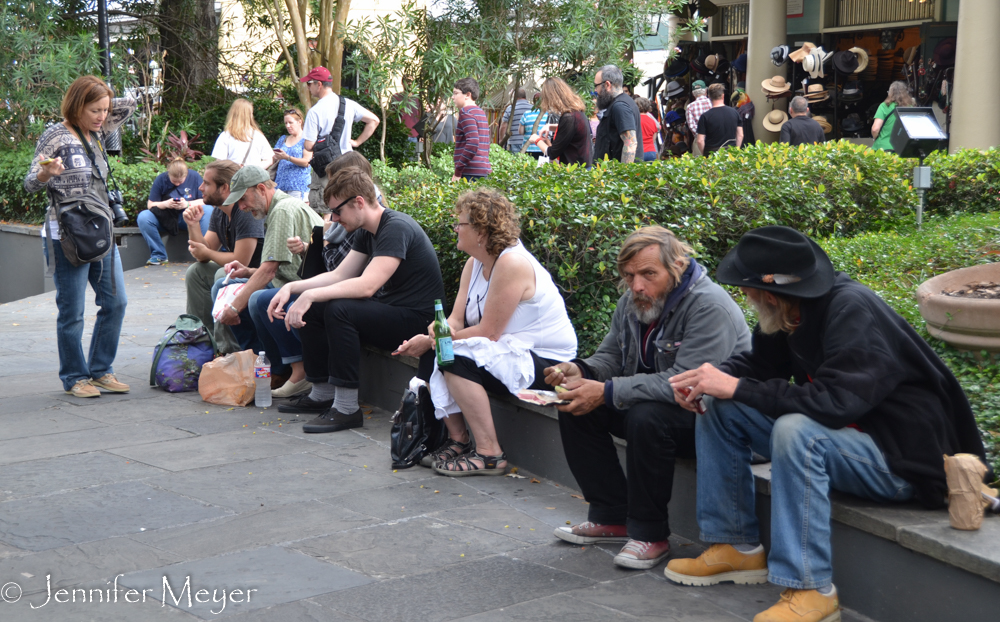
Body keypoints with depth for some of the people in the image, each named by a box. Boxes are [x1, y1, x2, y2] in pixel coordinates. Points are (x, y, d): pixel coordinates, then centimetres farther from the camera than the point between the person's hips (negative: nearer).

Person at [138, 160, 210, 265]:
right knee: (143, 217, -26)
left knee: (208, 211, -31)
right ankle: (158, 255, -16)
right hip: (166, 218, 1)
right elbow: (150, 204, 0)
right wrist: (165, 204, -20)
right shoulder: (161, 179, -3)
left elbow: (205, 200, -4)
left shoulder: (195, 177, -4)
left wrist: (188, 204, -21)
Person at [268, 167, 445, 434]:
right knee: (309, 310, 4)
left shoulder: (396, 228, -21)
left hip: (414, 317, -10)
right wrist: (292, 288, 2)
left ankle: (347, 408, -24)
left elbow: (367, 286, -31)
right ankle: (322, 394, 12)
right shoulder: (367, 232, 10)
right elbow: (339, 275, 14)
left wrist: (310, 294, -28)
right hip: (387, 311, 10)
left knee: (339, 310, -30)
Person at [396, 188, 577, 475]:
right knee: (431, 355, -2)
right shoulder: (474, 263, 7)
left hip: (544, 362, -10)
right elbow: (456, 319, 2)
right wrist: (439, 329, -22)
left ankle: (489, 454, -19)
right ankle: (458, 439, 6)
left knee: (458, 359, -27)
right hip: (511, 352, 10)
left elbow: (488, 332, -24)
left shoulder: (512, 263, -23)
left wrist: (432, 341, -19)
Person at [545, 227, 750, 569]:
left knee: (647, 417, -36)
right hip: (647, 399, 9)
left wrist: (607, 392, -34)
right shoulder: (632, 303, 3)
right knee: (575, 406, -6)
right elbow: (610, 357, 12)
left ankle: (650, 534, -18)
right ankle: (612, 517, 2)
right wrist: (579, 370, -13)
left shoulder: (710, 307, -24)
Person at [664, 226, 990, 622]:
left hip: (900, 458, -9)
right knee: (719, 408, 1)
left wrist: (738, 388, -30)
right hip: (844, 431, 9)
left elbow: (835, 401, -35)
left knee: (796, 431, -36)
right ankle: (736, 548, 7)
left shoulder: (854, 312, -26)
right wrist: (713, 379, -11)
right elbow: (758, 364, 12)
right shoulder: (789, 313, -2)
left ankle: (811, 590, -28)